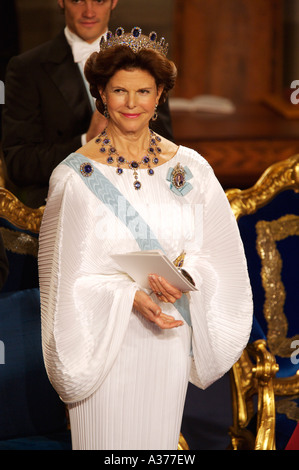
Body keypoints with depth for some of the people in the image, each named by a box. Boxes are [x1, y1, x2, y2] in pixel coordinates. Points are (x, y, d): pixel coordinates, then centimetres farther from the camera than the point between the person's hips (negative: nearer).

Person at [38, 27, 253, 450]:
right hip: (104, 341, -3)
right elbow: (66, 274, -8)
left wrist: (183, 273, -17)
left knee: (160, 437, 13)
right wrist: (131, 297, -21)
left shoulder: (190, 169, 1)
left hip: (168, 338, 3)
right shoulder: (76, 175, -8)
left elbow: (217, 253, 4)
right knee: (107, 437, 5)